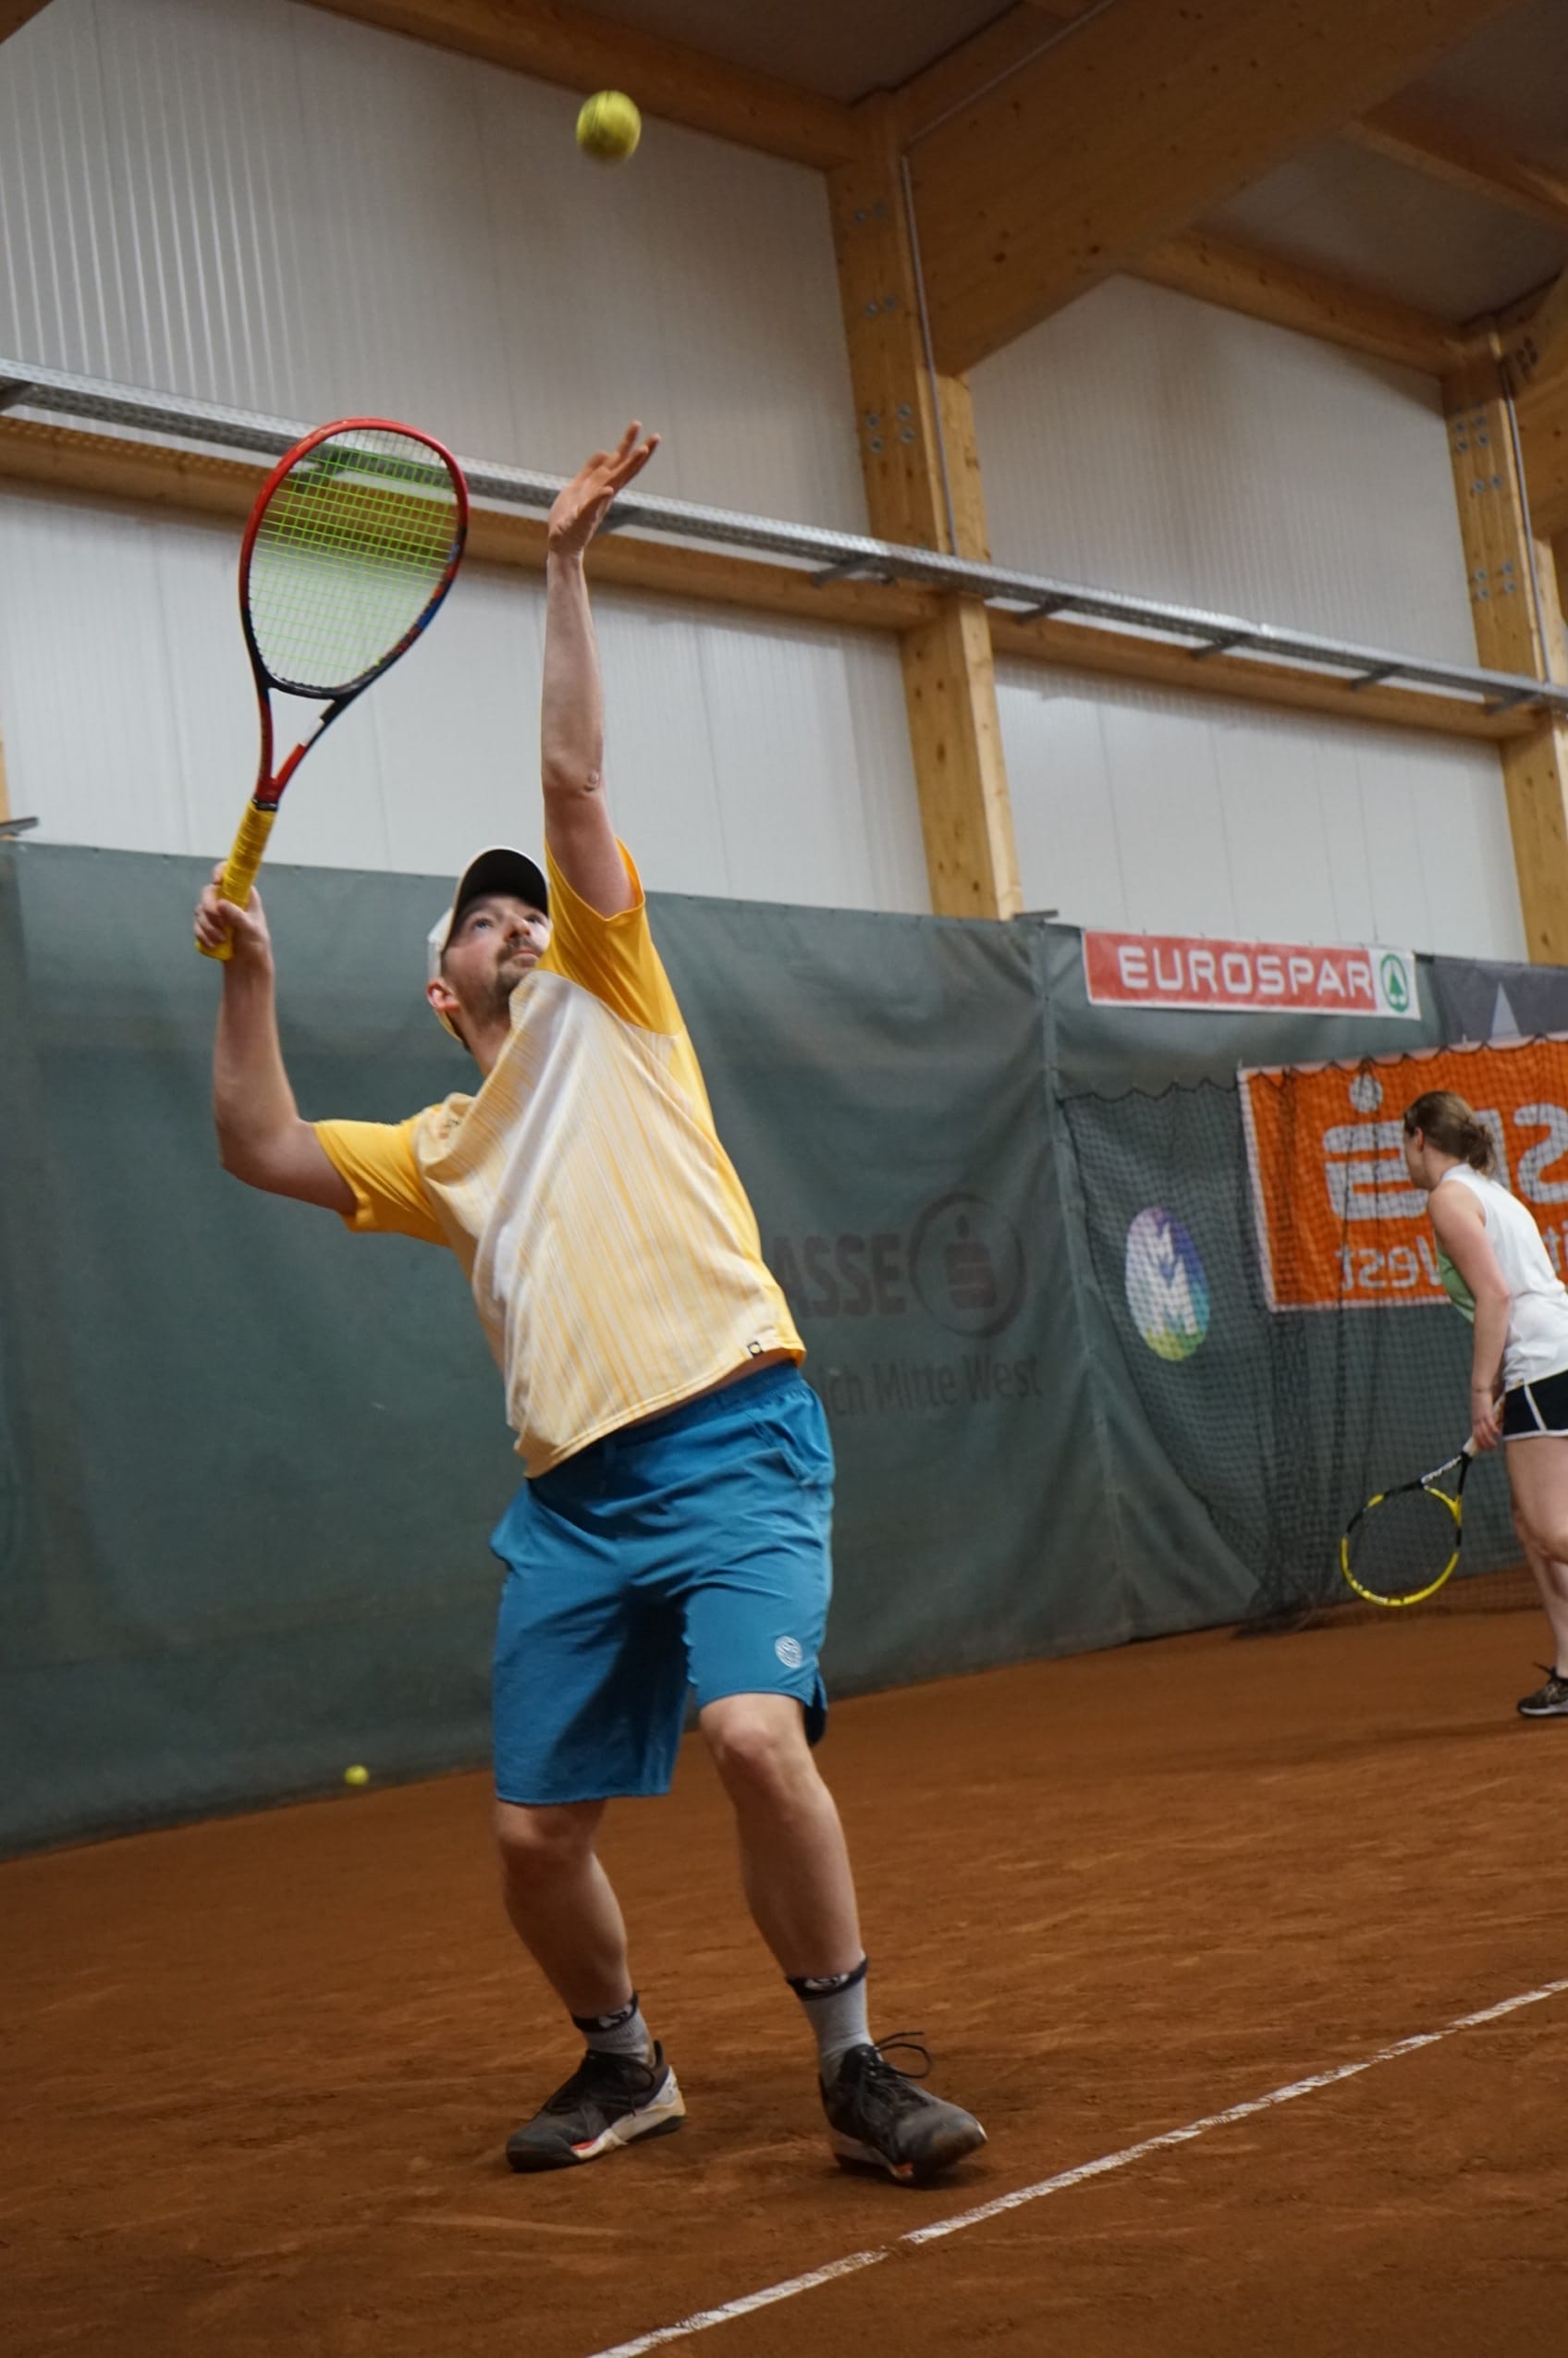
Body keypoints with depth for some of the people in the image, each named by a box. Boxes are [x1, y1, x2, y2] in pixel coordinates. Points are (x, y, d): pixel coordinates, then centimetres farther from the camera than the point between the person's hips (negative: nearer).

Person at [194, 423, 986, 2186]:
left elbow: (571, 779, 6)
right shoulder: (436, 1150, 24)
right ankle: (624, 2065, 30)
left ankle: (852, 2067, -7)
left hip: (732, 1440, -4)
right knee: (533, 1835, 3)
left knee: (756, 1733, -25)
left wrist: (563, 566, 3)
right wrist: (247, 973, 6)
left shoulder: (602, 1004, 14)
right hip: (575, 1493, 5)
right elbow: (261, 1148, 12)